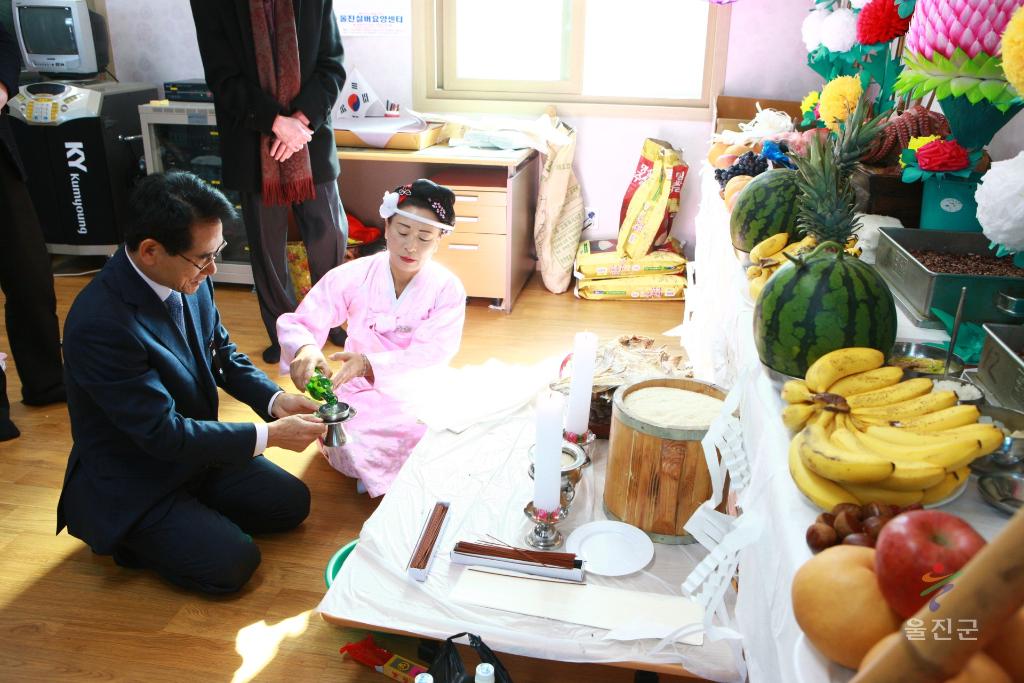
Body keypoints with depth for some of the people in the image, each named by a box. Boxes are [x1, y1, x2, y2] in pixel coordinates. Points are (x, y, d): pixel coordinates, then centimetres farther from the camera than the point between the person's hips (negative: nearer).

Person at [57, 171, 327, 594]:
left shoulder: (188, 281, -10)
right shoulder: (99, 324, -33)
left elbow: (223, 354, 6)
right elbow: (164, 434, -29)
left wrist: (274, 399, -11)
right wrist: (269, 436, -26)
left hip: (193, 450, 7)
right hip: (132, 486, -7)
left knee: (291, 503, 2)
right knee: (232, 565, -15)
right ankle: (133, 538, 7)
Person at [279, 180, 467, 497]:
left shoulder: (447, 289, -7)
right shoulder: (352, 277, -5)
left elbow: (430, 356, -18)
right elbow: (296, 323, -8)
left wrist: (370, 364, -37)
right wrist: (304, 349, -34)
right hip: (361, 393, 0)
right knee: (348, 449, -32)